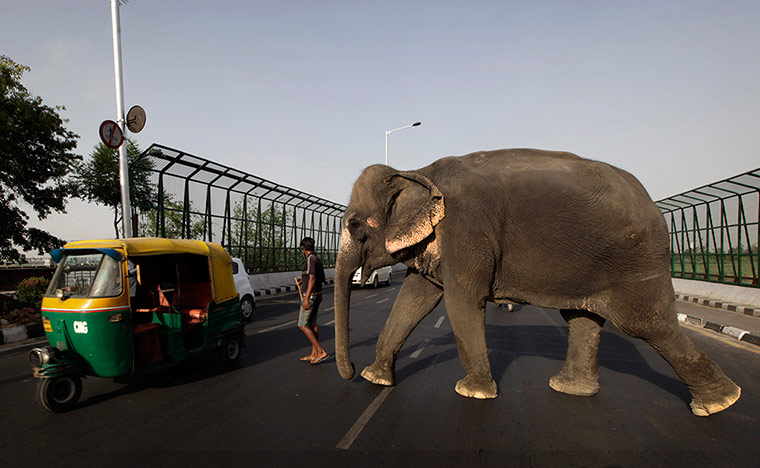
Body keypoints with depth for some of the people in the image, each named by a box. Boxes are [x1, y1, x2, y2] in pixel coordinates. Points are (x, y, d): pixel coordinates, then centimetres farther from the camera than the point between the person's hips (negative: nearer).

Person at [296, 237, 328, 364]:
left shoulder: (310, 259, -16)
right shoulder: (318, 260, 13)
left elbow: (312, 278, -24)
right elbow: (322, 279, 19)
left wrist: (306, 298, -25)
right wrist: (303, 281, 27)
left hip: (310, 295, -9)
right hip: (317, 295, 9)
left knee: (303, 325, -5)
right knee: (312, 324, 13)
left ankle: (321, 352, -9)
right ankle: (314, 354, 17)